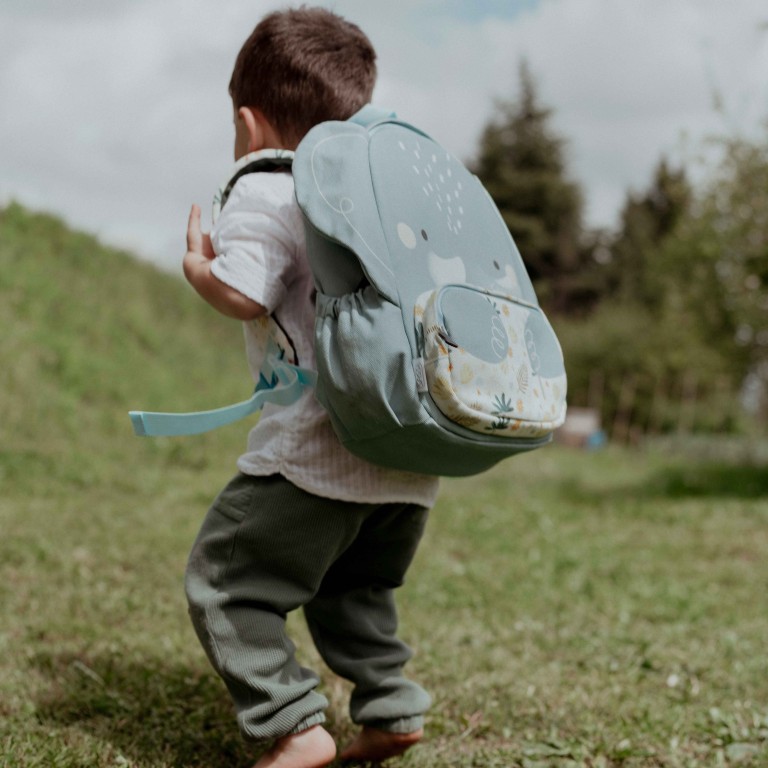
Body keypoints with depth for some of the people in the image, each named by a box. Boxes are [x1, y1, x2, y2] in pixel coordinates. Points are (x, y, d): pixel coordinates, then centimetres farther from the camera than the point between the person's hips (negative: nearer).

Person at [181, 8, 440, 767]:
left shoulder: (262, 193, -4)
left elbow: (243, 295, -17)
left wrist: (197, 266, 3)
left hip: (319, 448, -8)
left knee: (224, 579, 3)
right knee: (354, 587, 27)